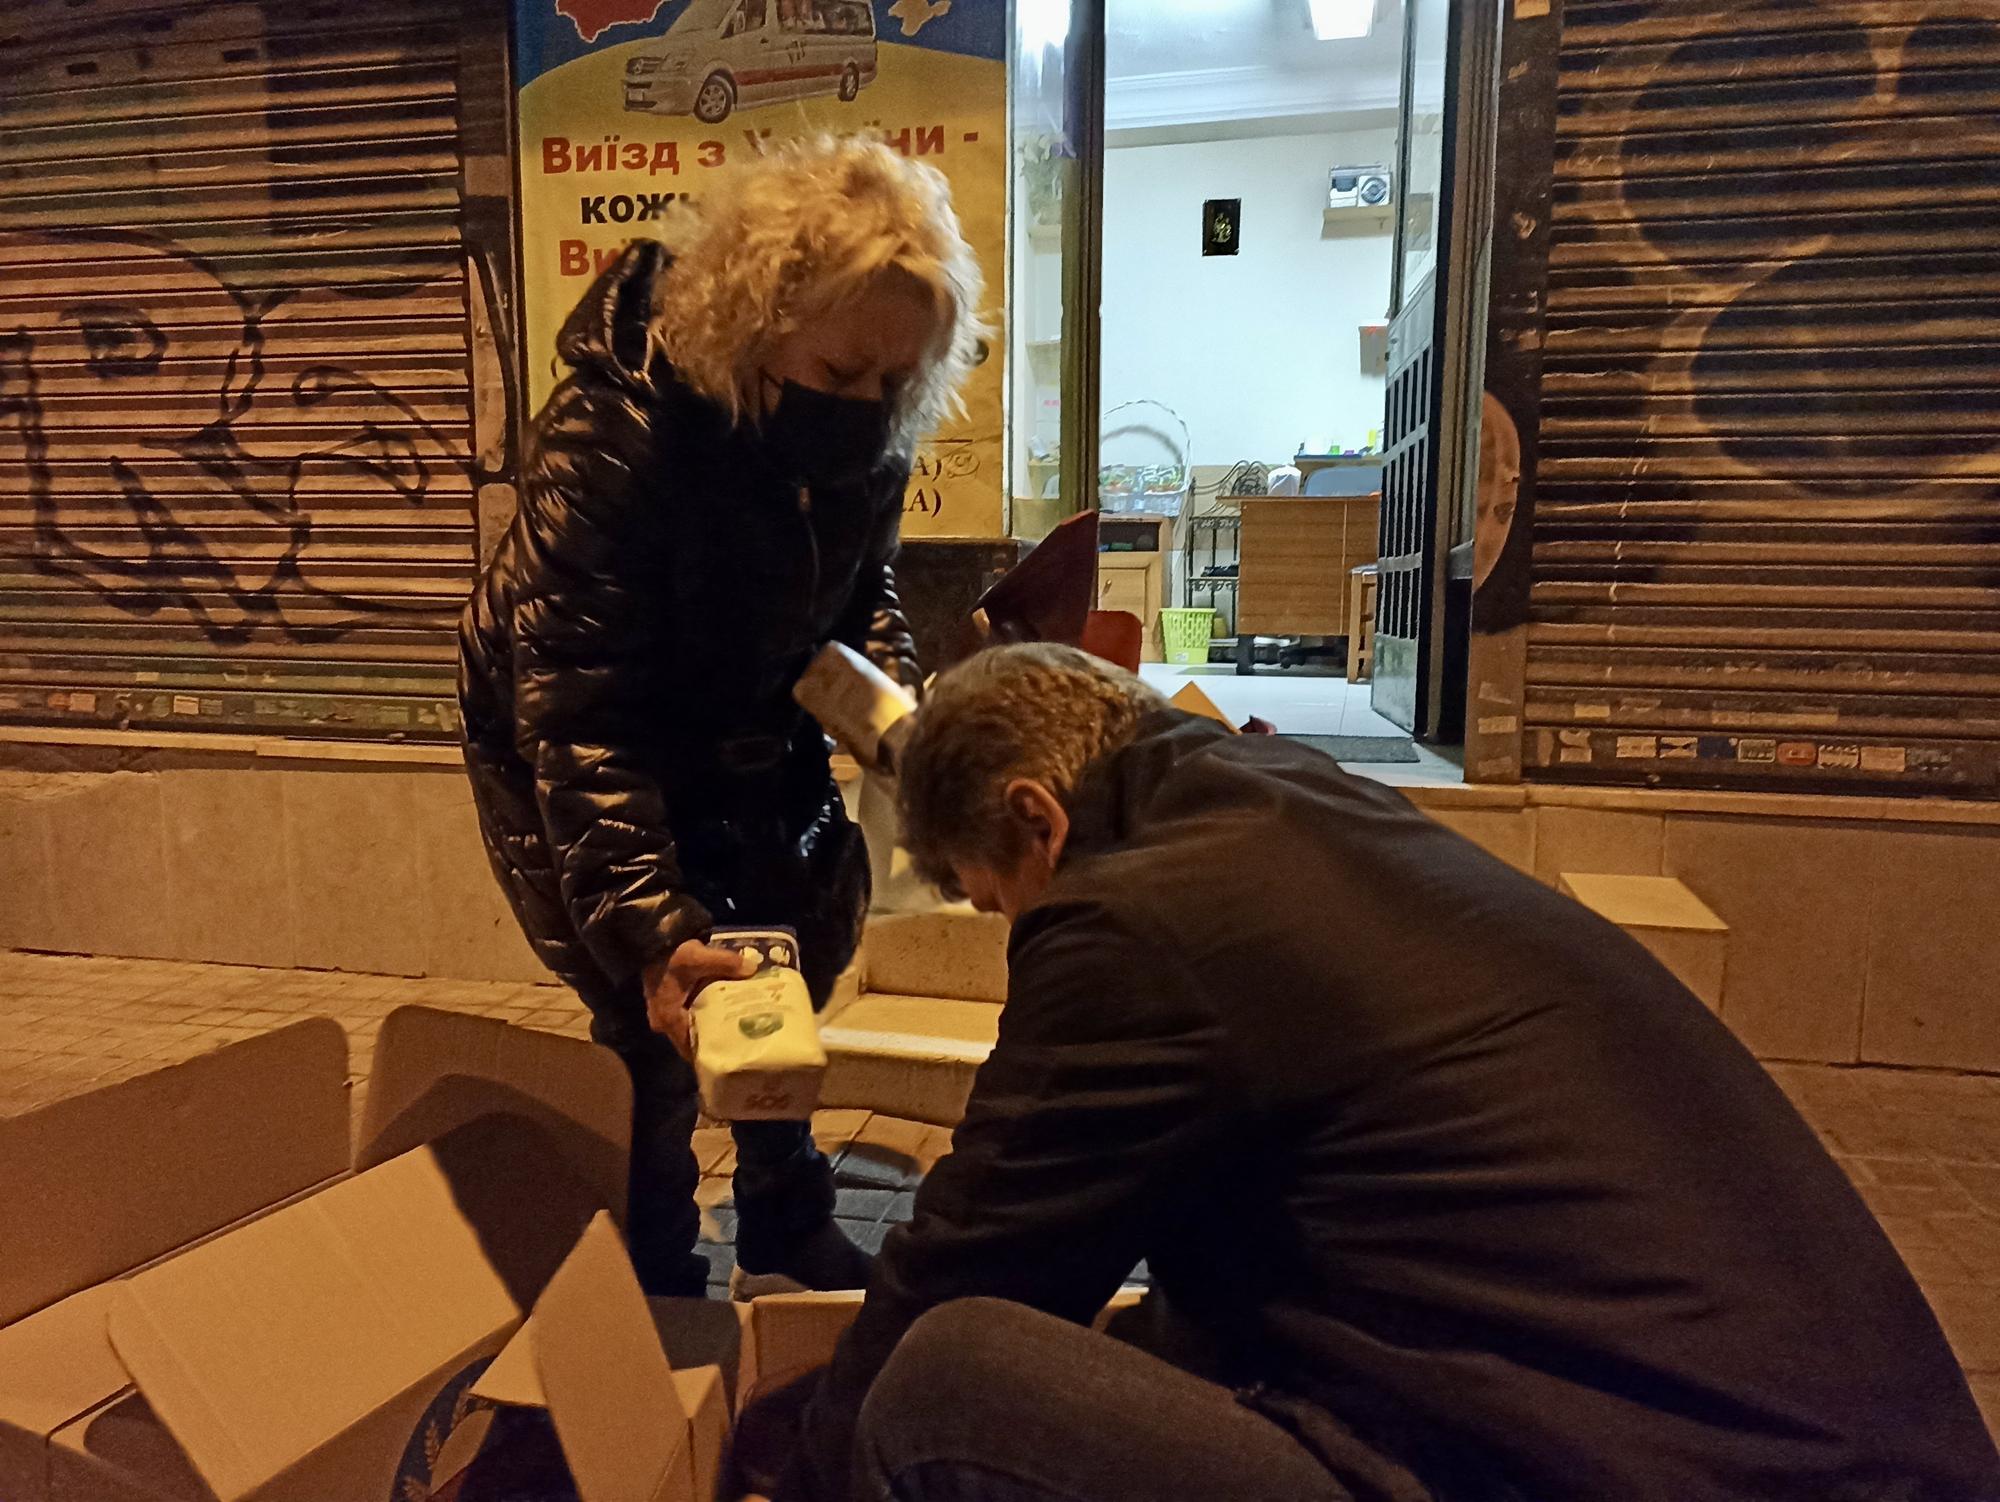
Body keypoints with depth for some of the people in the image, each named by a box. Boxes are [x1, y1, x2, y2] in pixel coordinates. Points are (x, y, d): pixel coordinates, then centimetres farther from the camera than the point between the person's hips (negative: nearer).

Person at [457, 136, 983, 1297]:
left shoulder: (866, 436, -16)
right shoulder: (610, 434, -33)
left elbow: (860, 591, 1)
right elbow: (575, 708, -35)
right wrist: (648, 927, -41)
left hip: (743, 735, 6)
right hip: (562, 748, -5)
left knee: (813, 941, 8)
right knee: (653, 1022, -8)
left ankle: (788, 1232, 31)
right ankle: (651, 1284, 18)